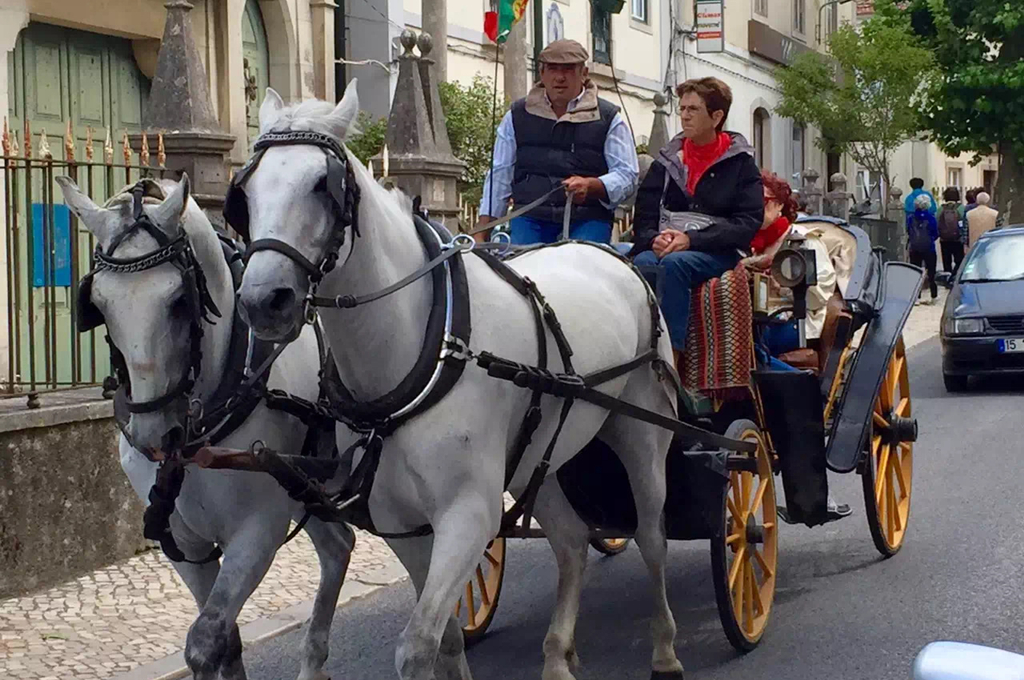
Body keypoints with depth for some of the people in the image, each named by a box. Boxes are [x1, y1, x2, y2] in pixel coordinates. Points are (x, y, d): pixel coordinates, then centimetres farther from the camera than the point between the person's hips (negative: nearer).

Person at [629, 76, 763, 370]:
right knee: (643, 264, -33)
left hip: (717, 252, -3)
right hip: (664, 247, 3)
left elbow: (748, 224, -4)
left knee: (675, 263, -36)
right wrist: (654, 239, -11)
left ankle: (671, 359, -40)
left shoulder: (740, 163, 7)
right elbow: (643, 216, 13)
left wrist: (691, 239, -15)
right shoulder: (667, 160, 18)